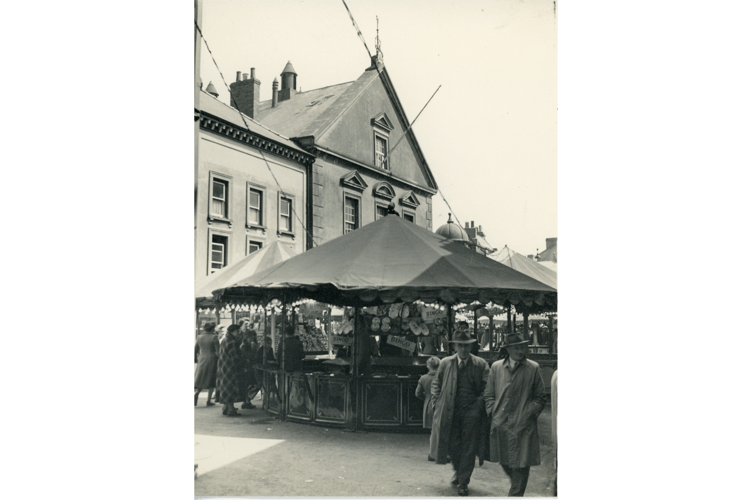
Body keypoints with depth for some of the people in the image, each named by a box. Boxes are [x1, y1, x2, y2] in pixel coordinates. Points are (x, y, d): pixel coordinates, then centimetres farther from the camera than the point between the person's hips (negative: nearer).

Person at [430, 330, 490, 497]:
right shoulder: (445, 363, 5)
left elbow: (487, 388, -1)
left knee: (468, 448, 2)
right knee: (452, 445, 6)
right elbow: (436, 383, 11)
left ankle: (463, 483, 15)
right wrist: (437, 404, 2)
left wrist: (480, 405, -12)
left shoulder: (481, 365, 0)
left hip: (472, 411, -1)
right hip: (450, 411, 2)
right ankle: (458, 471, 35)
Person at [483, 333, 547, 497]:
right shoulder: (496, 367, 6)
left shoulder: (533, 368, -1)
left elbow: (540, 397, 3)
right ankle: (517, 489, 39)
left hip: (523, 426, -3)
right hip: (500, 424, 3)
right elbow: (489, 394, 12)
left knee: (521, 465, -3)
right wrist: (493, 412, 0)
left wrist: (529, 414, -7)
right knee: (504, 462, 13)